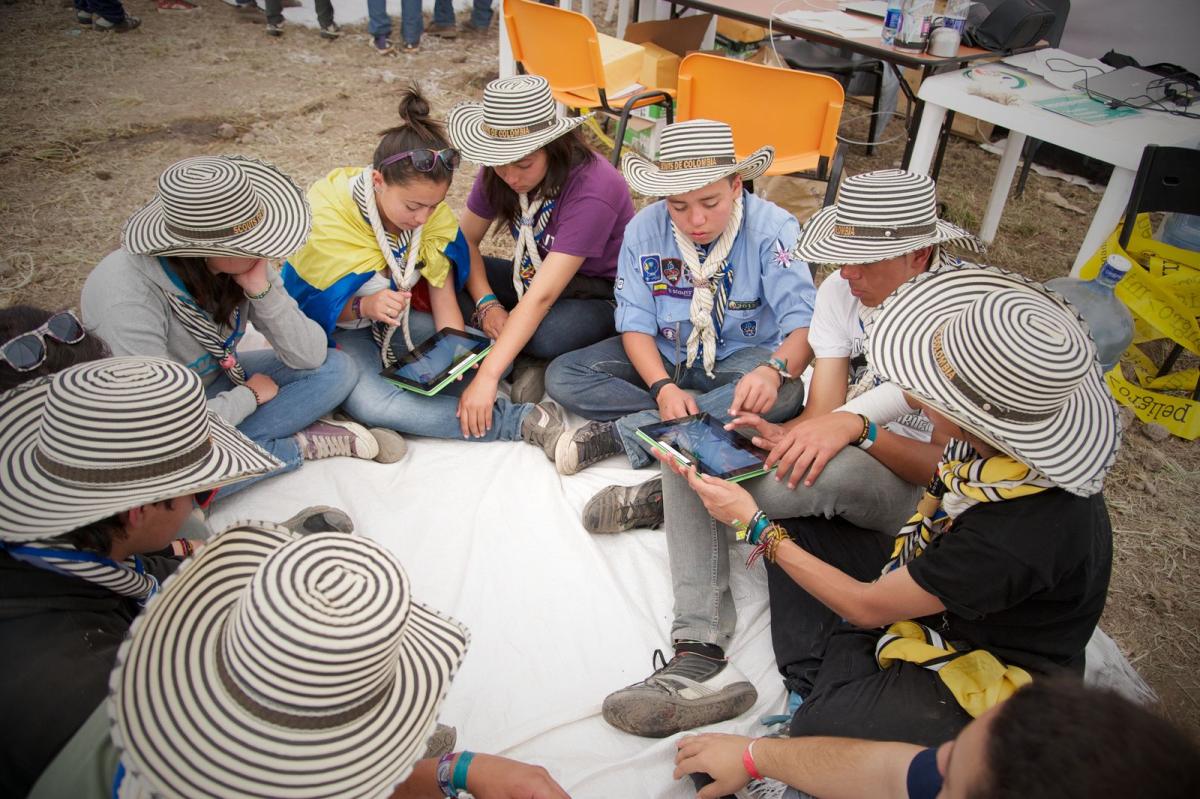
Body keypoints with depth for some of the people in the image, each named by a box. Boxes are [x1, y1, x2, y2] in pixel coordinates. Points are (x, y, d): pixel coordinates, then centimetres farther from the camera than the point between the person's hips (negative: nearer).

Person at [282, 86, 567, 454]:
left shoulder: (434, 214, -16)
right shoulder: (326, 219, -27)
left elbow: (444, 299, -16)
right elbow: (314, 308, -18)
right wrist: (363, 308, -40)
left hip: (396, 318, 4)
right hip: (331, 328, -4)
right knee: (372, 402, -35)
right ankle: (517, 421, -32)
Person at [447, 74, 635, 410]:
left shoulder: (592, 190, -31)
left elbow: (542, 297, -38)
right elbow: (466, 238, -2)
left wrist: (487, 376, -42)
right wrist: (486, 303, -21)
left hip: (601, 296, -6)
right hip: (536, 276, 7)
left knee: (548, 334, -40)